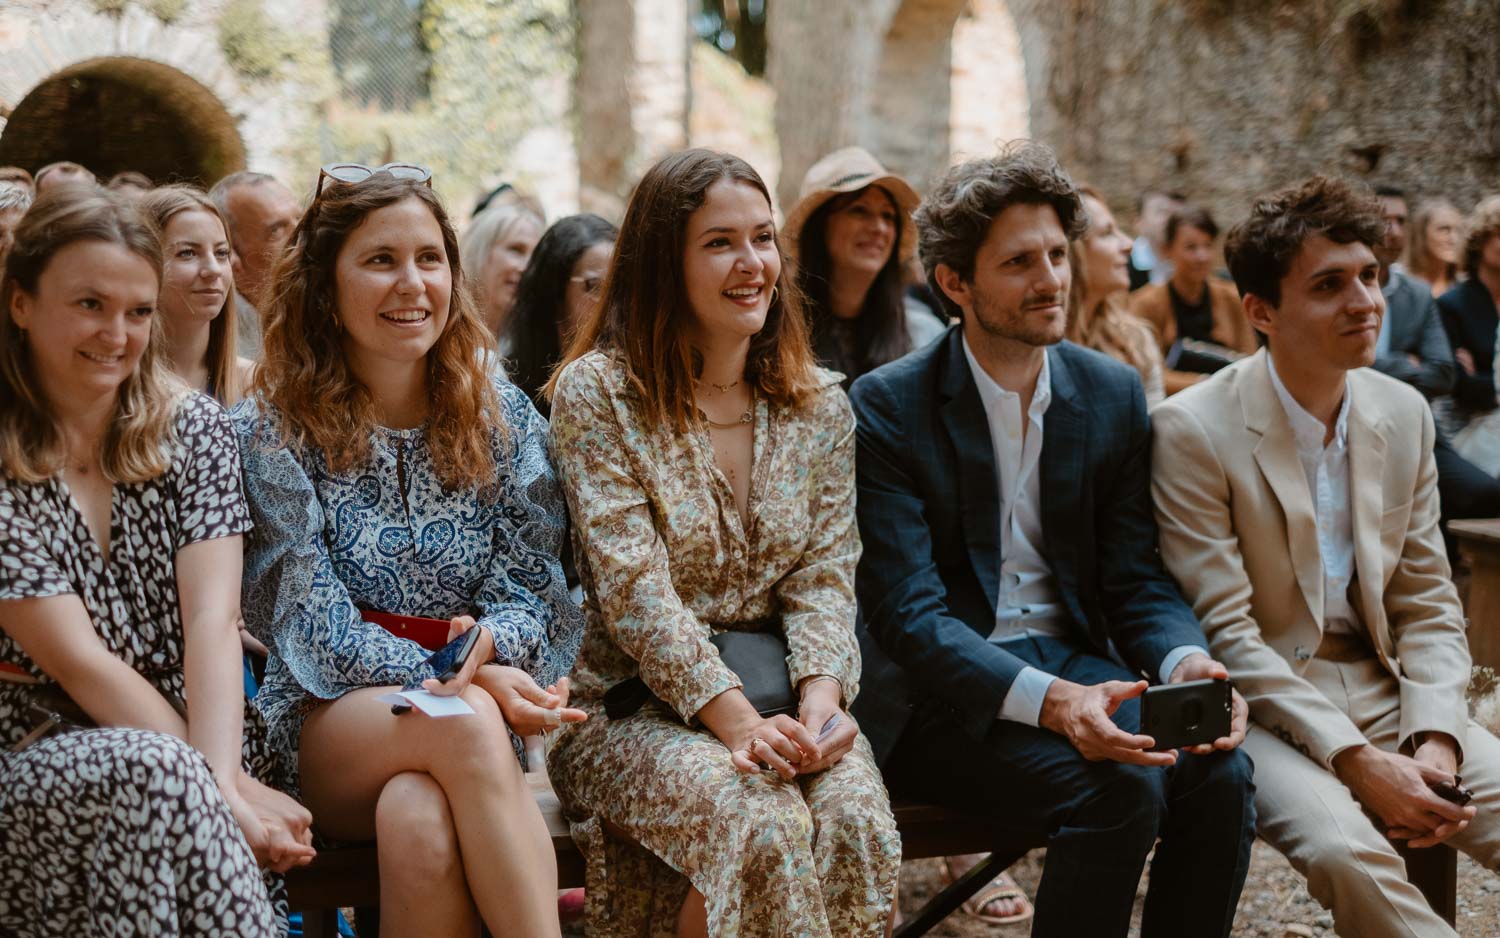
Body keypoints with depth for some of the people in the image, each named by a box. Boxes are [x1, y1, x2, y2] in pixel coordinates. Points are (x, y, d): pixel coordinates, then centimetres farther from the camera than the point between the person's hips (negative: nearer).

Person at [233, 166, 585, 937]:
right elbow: (307, 620, -7)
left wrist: (490, 643, -21)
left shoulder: (502, 418, 10)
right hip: (324, 731, -1)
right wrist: (455, 681, -21)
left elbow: (532, 585, 4)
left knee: (419, 821, -36)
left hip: (476, 723, 2)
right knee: (464, 722, -36)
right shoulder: (272, 431, 1)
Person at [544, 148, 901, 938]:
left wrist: (822, 699, -18)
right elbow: (634, 589, -13)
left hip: (780, 697, 4)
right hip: (634, 707, -4)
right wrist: (736, 721, -24)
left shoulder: (819, 405, 9)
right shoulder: (598, 392, -5)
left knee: (853, 817, -28)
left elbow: (824, 575, 3)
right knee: (764, 826, -33)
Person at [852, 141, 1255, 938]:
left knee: (1219, 775, -23)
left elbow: (1136, 577, 6)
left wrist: (1187, 663, -18)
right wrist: (1050, 700, -31)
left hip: (1076, 662, 5)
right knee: (1119, 788, -30)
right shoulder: (886, 408, -9)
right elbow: (908, 611, -16)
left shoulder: (1114, 393, 7)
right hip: (947, 692, -5)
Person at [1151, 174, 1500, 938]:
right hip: (1269, 705, -5)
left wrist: (1434, 741, -8)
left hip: (1386, 692, 5)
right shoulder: (1193, 431, -12)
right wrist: (1357, 759, -20)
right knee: (1344, 849, -33)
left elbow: (1428, 605, 9)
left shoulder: (1404, 415, 6)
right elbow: (1227, 634, -14)